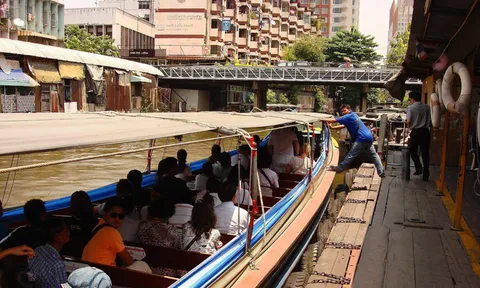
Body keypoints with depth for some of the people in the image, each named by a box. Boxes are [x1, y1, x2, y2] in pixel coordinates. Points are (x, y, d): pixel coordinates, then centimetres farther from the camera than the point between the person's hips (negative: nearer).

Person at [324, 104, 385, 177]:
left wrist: (325, 120, 4)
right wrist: (332, 127, 20)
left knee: (351, 155, -3)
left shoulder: (349, 116, -9)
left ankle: (339, 168, 4)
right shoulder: (352, 115, 20)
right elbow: (344, 126, 25)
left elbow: (334, 120, -9)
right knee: (374, 154, 12)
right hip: (369, 137, 10)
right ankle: (381, 172, 14)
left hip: (362, 138, -10)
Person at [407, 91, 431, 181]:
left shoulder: (411, 107, -8)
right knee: (425, 153, 6)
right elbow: (430, 120, 2)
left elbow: (408, 121, -13)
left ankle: (418, 168, 5)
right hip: (425, 131, 3)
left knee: (413, 151, 17)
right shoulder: (427, 107, 3)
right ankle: (426, 174, 7)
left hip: (415, 131, -3)